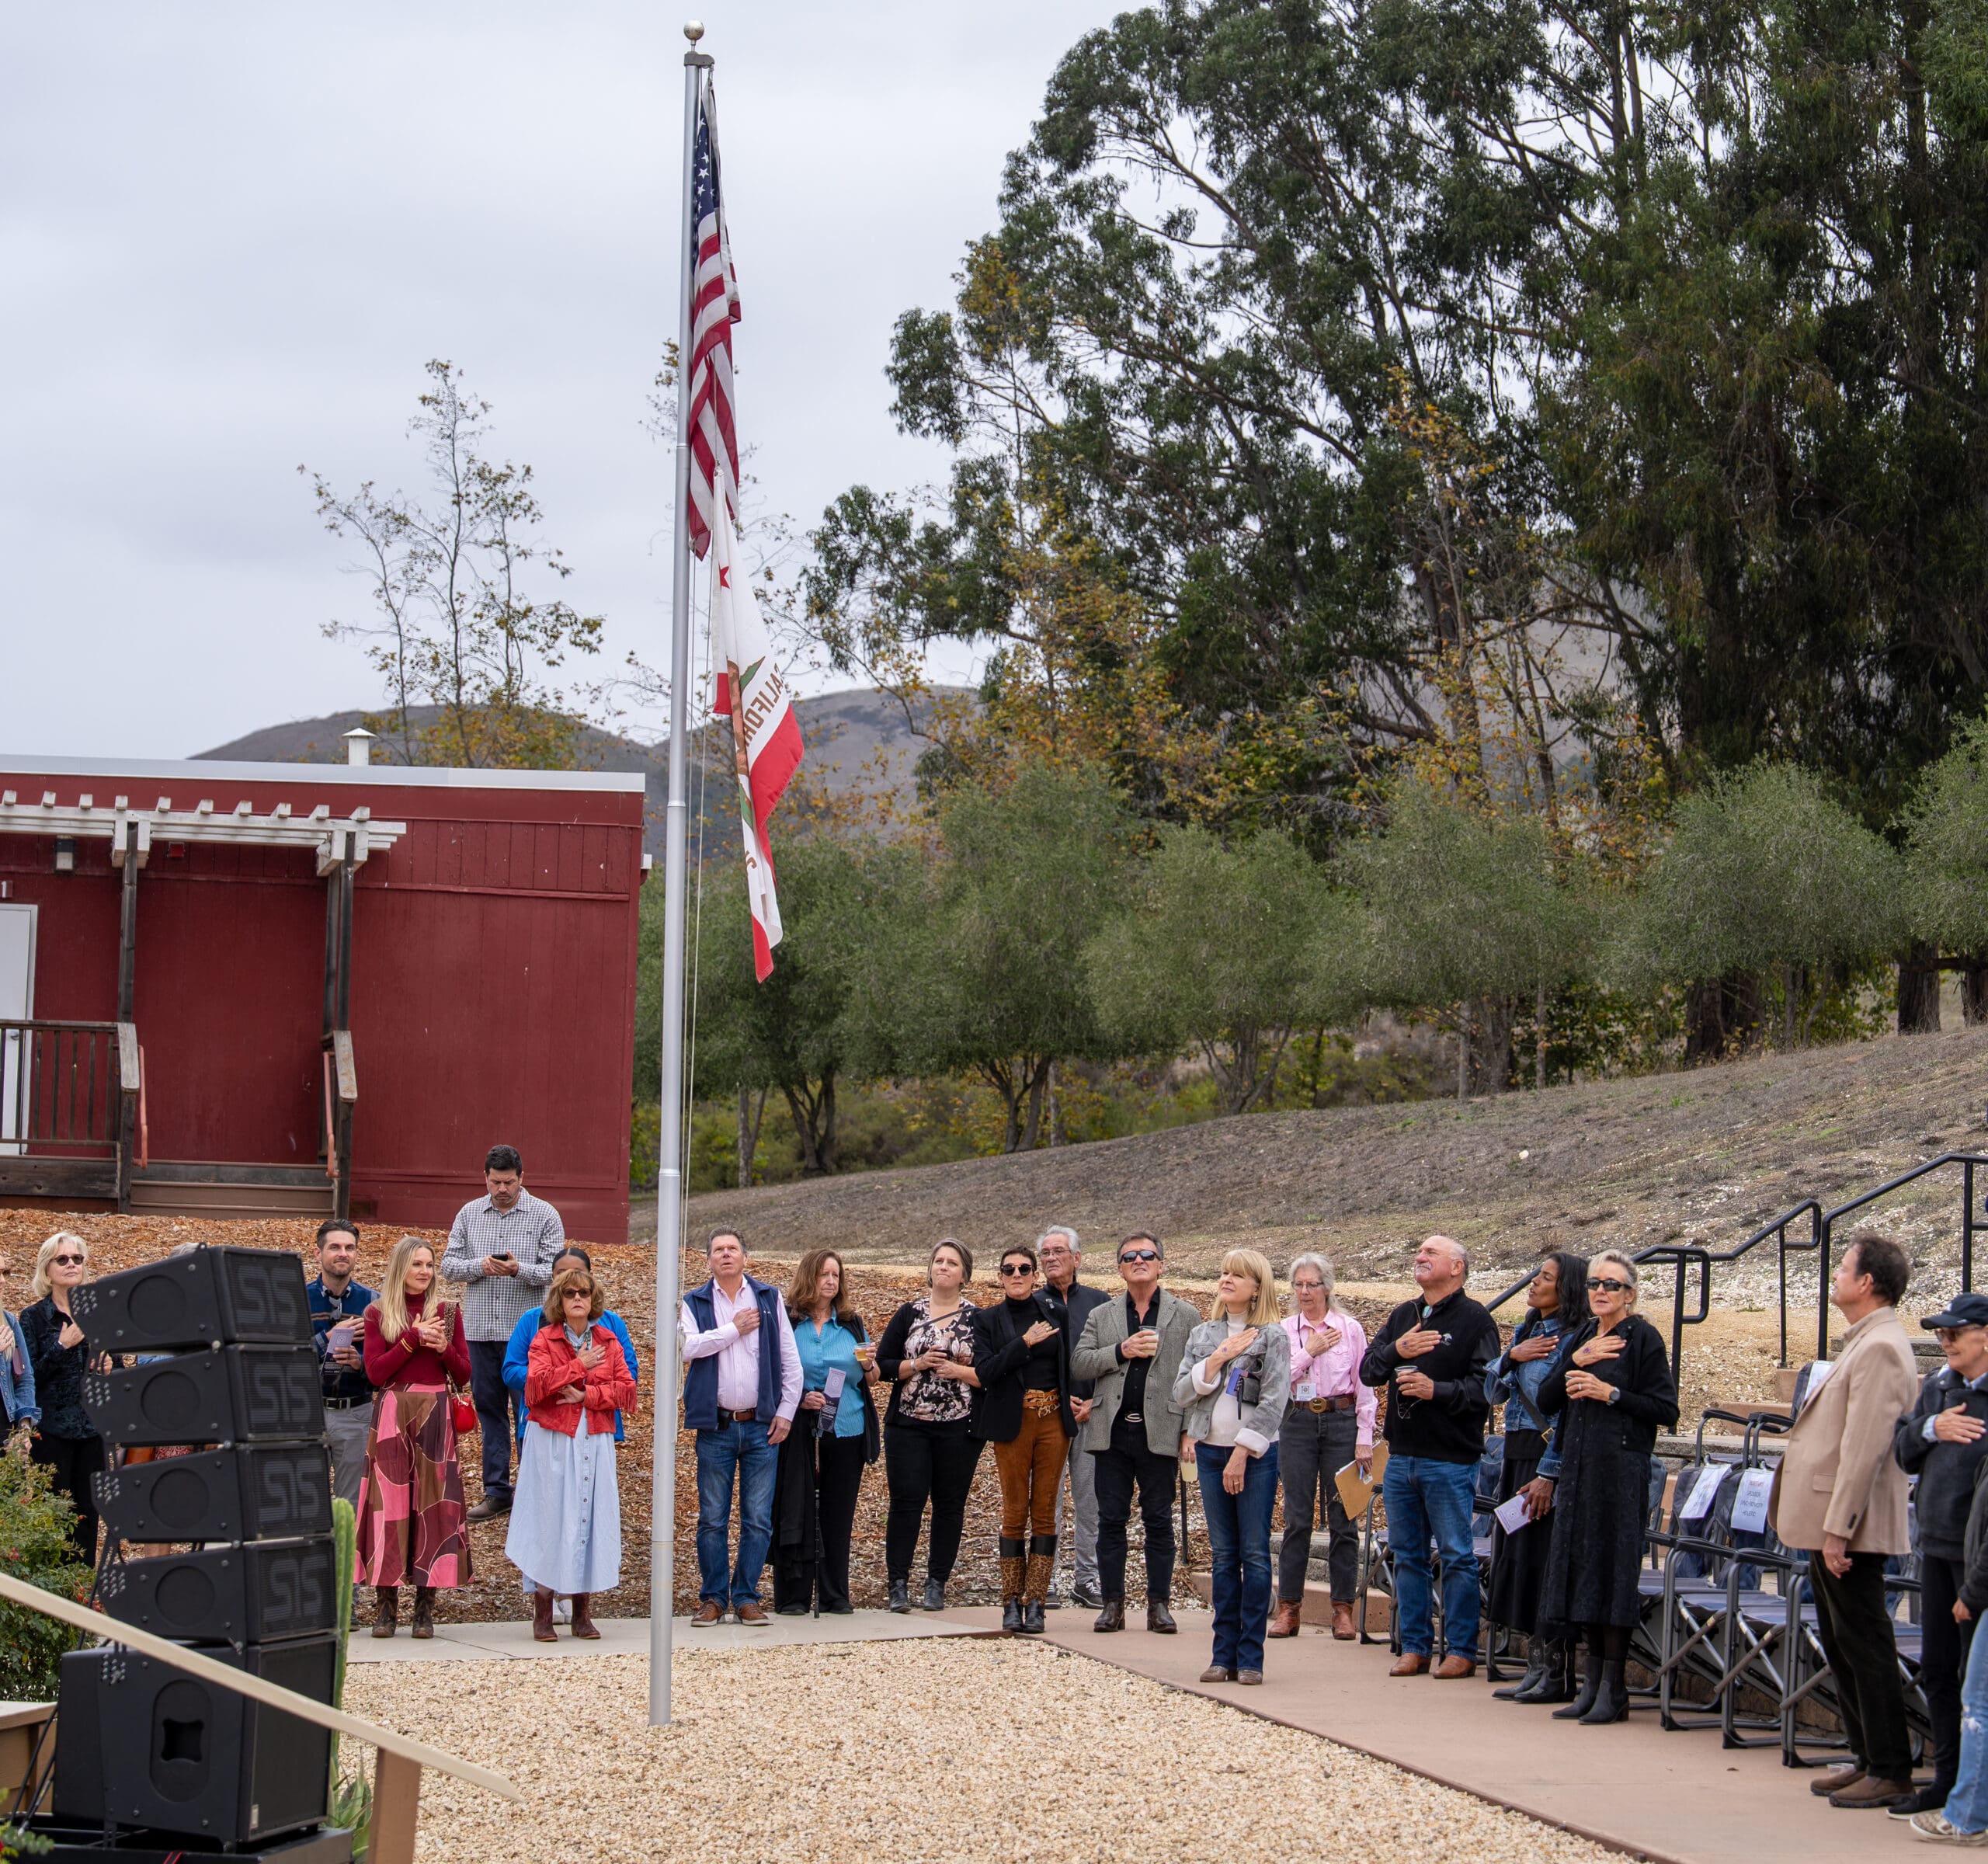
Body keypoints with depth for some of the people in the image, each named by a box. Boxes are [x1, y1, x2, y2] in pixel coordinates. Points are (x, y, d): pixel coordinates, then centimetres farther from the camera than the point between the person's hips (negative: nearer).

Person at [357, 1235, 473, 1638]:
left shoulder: (447, 1313, 11)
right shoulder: (378, 1314, 5)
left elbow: (463, 1375, 10)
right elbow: (375, 1372, -4)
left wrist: (443, 1347, -7)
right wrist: (413, 1339, -10)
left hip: (435, 1417, 1)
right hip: (391, 1417, -1)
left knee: (433, 1505, -2)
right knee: (389, 1503, -5)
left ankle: (426, 1604, 1)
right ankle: (386, 1602, -1)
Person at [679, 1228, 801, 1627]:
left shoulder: (769, 1299, 10)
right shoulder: (694, 1303, 7)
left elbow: (790, 1360, 8)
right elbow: (689, 1347, -12)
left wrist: (786, 1412, 1)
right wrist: (734, 1330, -8)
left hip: (761, 1427, 1)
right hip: (716, 1427, -1)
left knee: (758, 1519, 1)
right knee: (712, 1519, 1)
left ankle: (746, 1597, 8)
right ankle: (712, 1598, 9)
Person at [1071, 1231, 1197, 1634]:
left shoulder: (1186, 1316, 8)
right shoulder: (1101, 1317, 14)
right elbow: (1078, 1364, 3)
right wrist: (1121, 1351, -11)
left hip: (1159, 1432, -2)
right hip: (1111, 1431, 2)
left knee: (1159, 1521, 2)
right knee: (1111, 1520, 3)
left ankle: (1159, 1604, 8)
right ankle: (1112, 1604, 8)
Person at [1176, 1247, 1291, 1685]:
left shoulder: (1273, 1337, -2)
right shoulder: (1202, 1335, 12)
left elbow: (1273, 1402, -9)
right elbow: (1182, 1393, 4)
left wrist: (1242, 1455, -14)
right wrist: (1216, 1360, -9)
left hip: (1256, 1455, -4)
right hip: (1211, 1452, 4)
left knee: (1255, 1554, -4)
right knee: (1224, 1556, 6)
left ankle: (1251, 1656, -2)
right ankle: (1224, 1654, 7)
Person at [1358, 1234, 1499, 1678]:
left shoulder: (1475, 1321, -5)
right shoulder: (1402, 1316, 15)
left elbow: (1485, 1385, -13)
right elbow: (1368, 1371, 8)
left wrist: (1439, 1390, -25)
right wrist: (1396, 1350, -11)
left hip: (1449, 1460, -6)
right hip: (1401, 1457, 6)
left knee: (1457, 1555, -2)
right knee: (1408, 1555, 10)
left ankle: (1462, 1650, 3)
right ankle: (1414, 1646, 16)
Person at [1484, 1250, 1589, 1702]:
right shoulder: (1525, 1332, 14)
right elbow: (1493, 1392, 14)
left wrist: (1548, 1474, -19)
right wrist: (1512, 1357, -5)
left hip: (1549, 1459, -9)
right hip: (1515, 1456, 9)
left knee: (1543, 1561, -7)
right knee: (1516, 1559, 9)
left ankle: (1557, 1675, -1)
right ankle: (1536, 1668, 15)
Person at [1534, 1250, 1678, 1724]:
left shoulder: (1643, 1339, -5)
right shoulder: (1581, 1337, 15)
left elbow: (1665, 1410, -9)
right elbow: (1546, 1401, 9)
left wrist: (1611, 1394, -15)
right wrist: (1576, 1361, -5)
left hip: (1621, 1466, -7)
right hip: (1578, 1465, 7)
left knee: (1613, 1568, -6)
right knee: (1582, 1564, 7)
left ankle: (1613, 1688, -2)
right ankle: (1593, 1680, 13)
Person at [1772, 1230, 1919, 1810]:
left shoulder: (1880, 1349, -18)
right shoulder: (1863, 1343, 16)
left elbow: (1864, 1447, -23)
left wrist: (1838, 1529, -23)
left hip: (1851, 1529, -11)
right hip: (1829, 1523, 11)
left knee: (1865, 1647, -5)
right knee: (1841, 1645, 15)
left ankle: (1891, 1773, -1)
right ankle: (1866, 1758, 22)